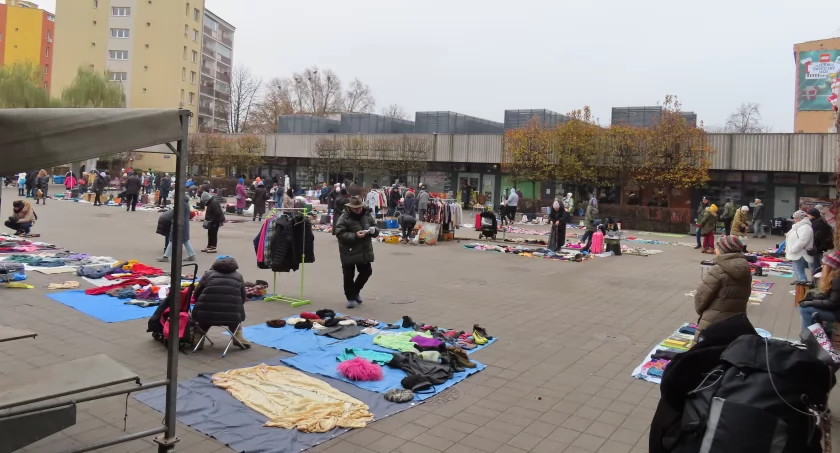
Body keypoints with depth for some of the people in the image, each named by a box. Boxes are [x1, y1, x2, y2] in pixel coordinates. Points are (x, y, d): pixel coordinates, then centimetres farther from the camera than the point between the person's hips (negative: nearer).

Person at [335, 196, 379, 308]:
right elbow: (340, 234, -21)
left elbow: (375, 228, 11)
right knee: (349, 276, 1)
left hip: (364, 251, 5)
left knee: (366, 272, 14)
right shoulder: (344, 218, -14)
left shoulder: (367, 215, 2)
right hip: (349, 252, -5)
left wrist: (374, 230, -14)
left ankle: (356, 291, 36)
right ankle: (350, 298, 17)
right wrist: (355, 236, -31)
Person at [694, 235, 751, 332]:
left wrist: (700, 310, 5)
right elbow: (743, 296, 12)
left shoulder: (718, 271, -19)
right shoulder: (745, 270, 5)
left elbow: (701, 295, -14)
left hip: (713, 323, -7)